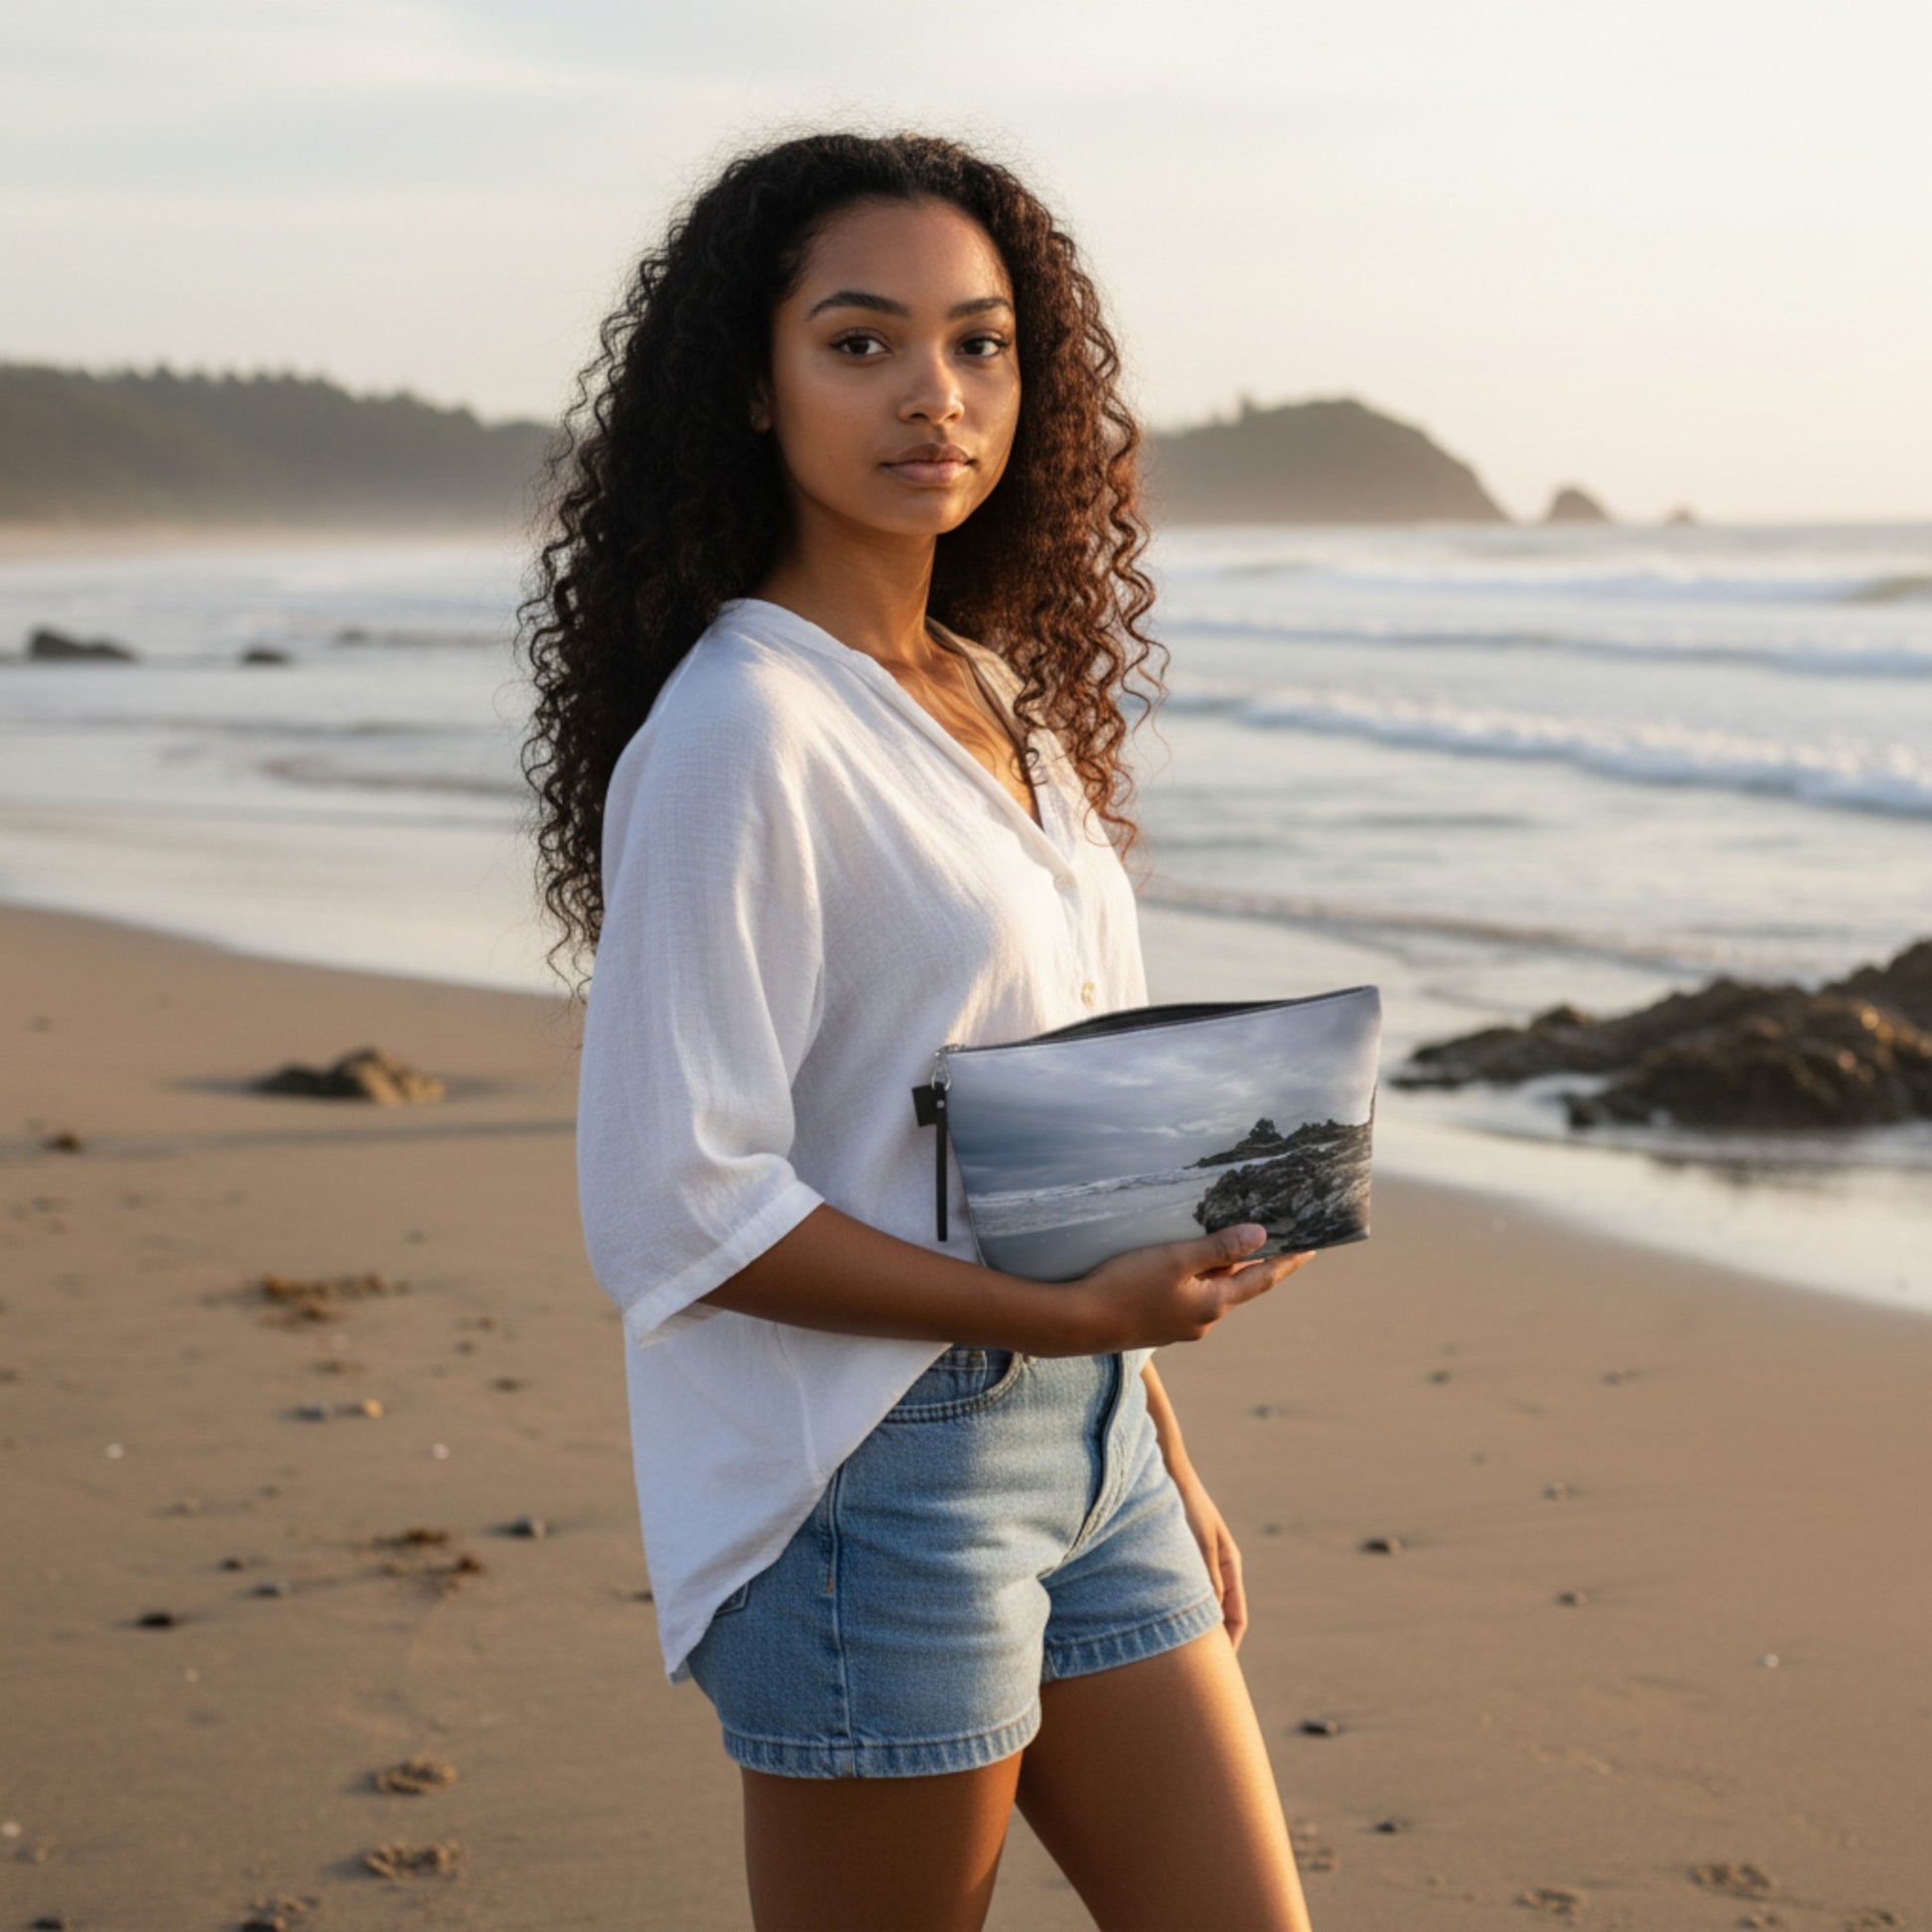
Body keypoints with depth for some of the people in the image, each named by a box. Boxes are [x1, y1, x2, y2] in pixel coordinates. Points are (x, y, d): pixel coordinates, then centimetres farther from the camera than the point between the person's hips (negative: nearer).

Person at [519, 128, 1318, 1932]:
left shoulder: (999, 695, 9)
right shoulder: (741, 731, -16)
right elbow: (672, 1207, -19)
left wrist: (1161, 1447, 15)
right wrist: (1062, 1314, -19)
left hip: (1081, 1443, 8)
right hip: (872, 1489, -8)